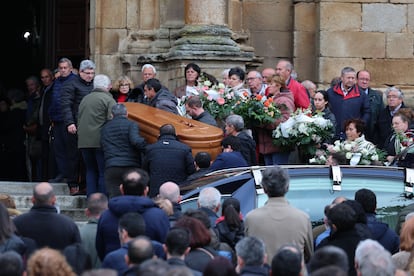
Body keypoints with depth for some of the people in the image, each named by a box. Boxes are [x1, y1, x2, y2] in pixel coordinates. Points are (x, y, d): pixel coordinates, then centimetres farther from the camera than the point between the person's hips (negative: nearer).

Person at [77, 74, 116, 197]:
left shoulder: (85, 99, 16)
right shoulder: (109, 100, -5)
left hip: (84, 141, 6)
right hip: (100, 140, -6)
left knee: (91, 171, 13)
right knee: (104, 172, -2)